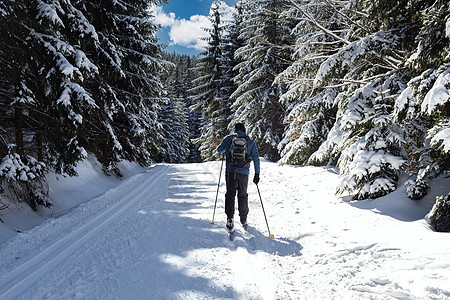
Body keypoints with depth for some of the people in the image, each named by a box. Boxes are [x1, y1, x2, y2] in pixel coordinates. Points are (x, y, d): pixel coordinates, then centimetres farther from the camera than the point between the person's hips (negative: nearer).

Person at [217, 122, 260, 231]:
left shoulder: (229, 139, 4)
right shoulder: (251, 142, 6)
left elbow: (219, 150, 11)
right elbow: (256, 158, 2)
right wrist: (257, 173, 5)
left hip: (230, 171, -1)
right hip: (244, 173, 1)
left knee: (230, 194, 6)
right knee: (243, 196, 14)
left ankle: (230, 218, -10)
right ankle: (243, 220, 21)